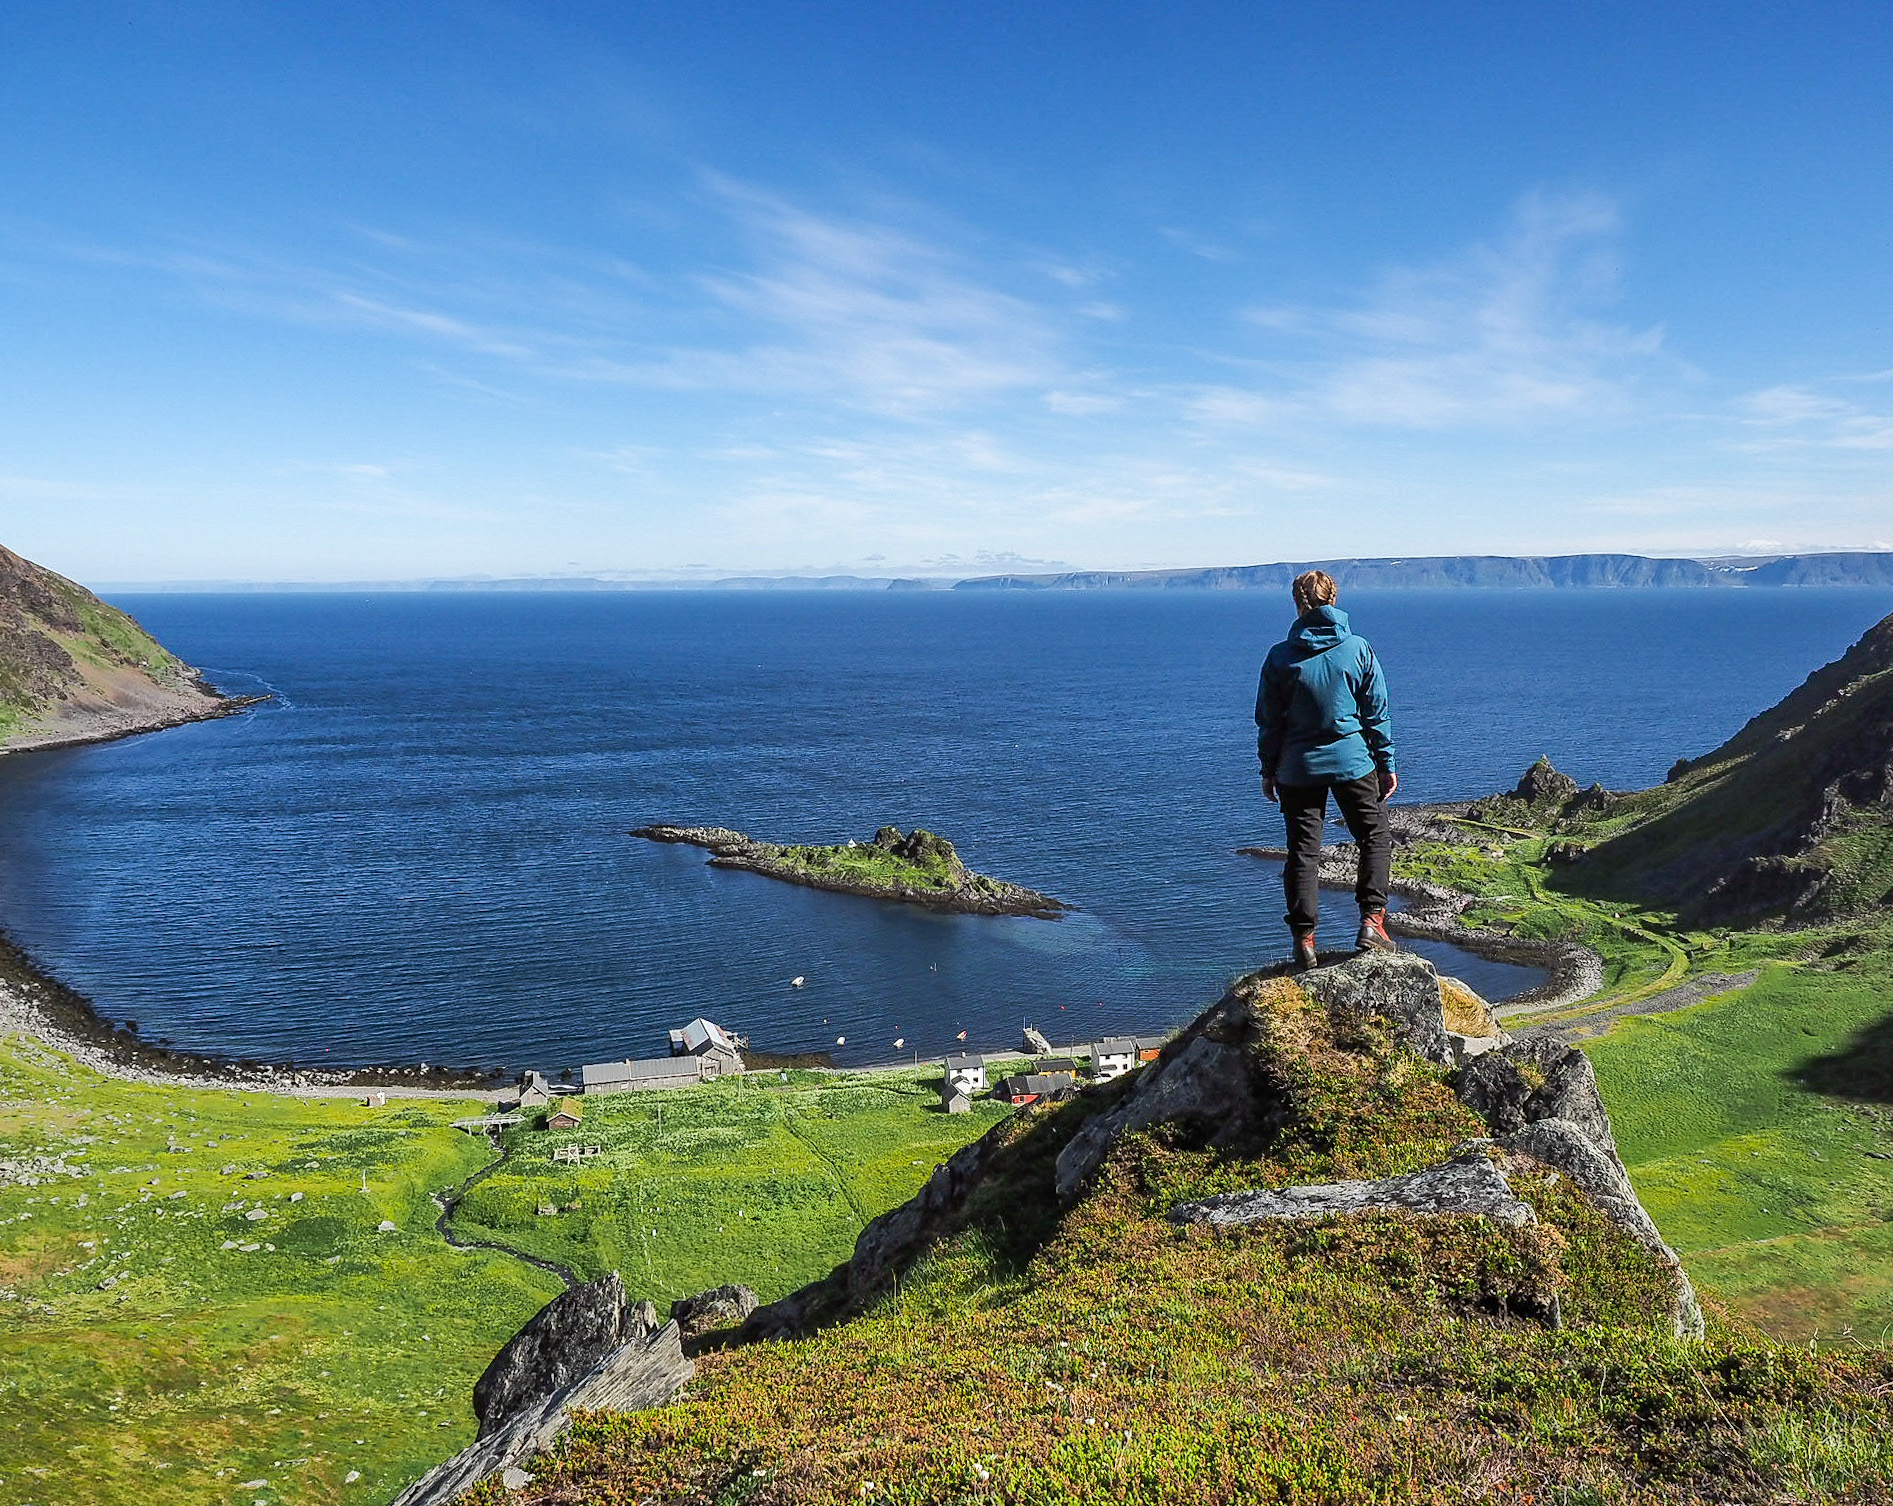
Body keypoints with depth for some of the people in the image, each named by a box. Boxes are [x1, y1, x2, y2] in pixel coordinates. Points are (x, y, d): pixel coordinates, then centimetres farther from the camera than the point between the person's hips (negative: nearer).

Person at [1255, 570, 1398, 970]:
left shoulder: (1280, 656, -4)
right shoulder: (1358, 649, -4)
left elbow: (1268, 719, 1)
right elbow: (1377, 712, 1)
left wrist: (1268, 769, 12)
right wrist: (1386, 764, 9)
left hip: (1298, 768, 1)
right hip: (1353, 763, 0)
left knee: (1303, 850, 7)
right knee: (1376, 838, 14)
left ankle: (1304, 937, 6)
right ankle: (1372, 922, 2)